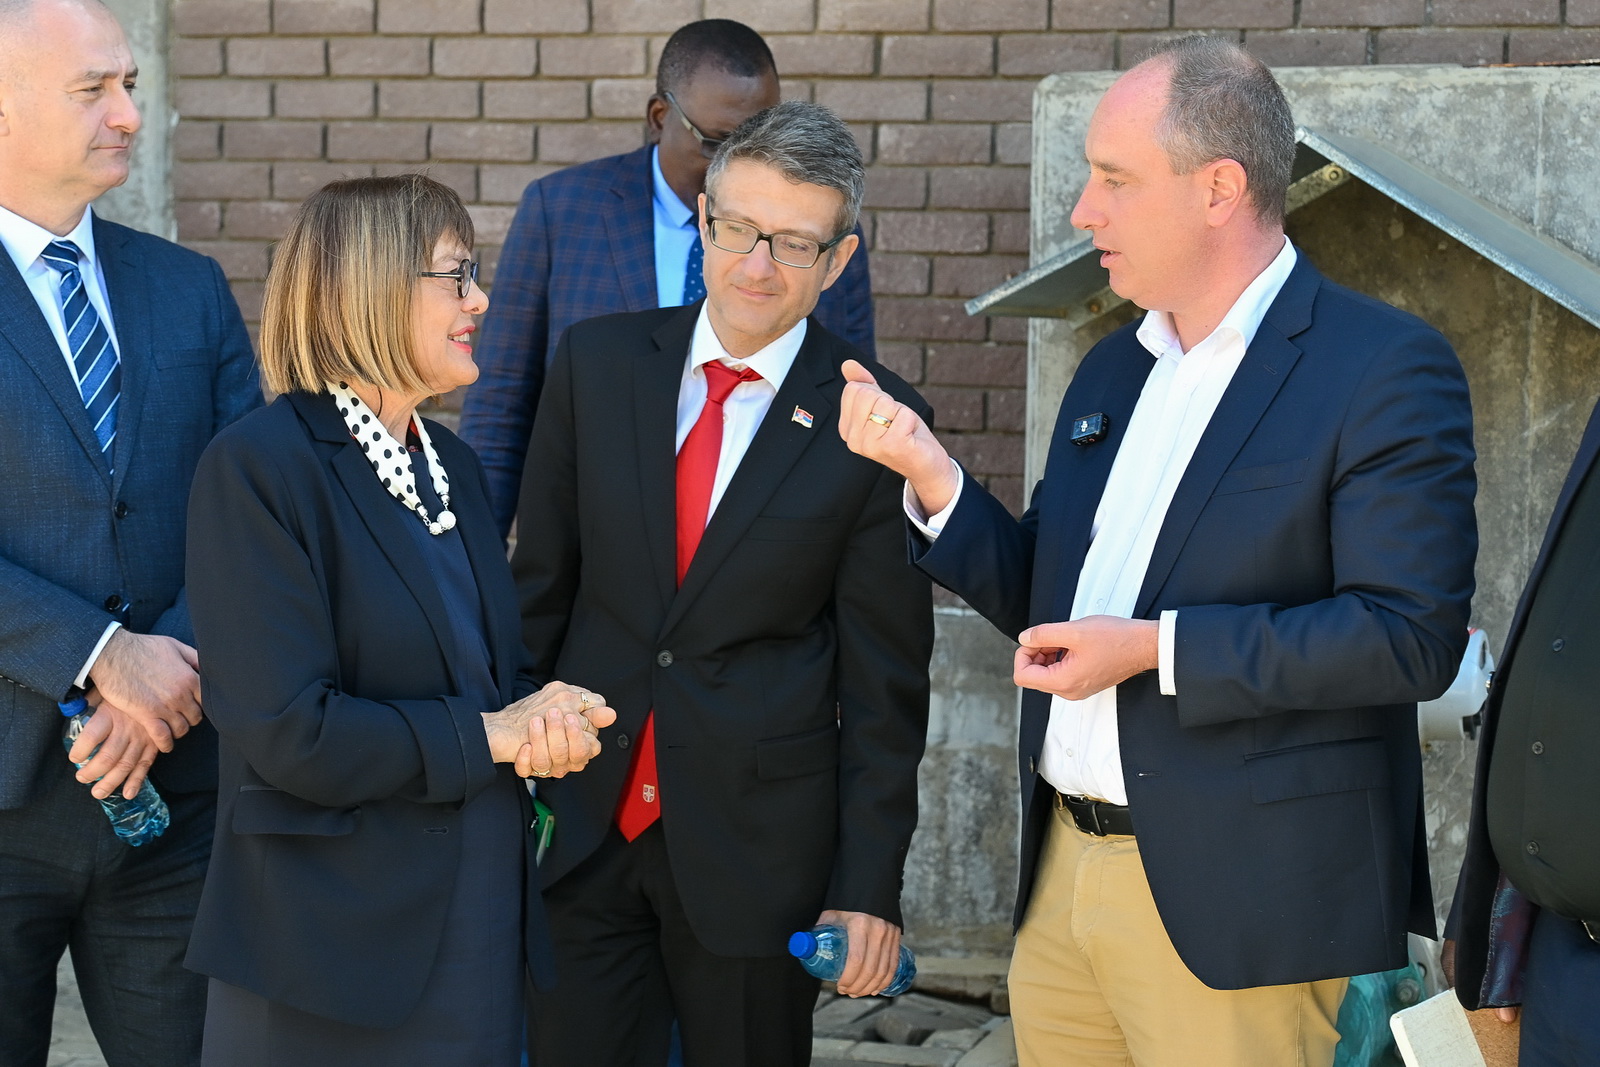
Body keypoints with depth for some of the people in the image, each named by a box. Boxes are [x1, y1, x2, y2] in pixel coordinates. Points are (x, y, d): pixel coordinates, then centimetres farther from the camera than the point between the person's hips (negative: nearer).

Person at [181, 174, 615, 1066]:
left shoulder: (452, 464, 12)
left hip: (483, 923, 7)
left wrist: (549, 720, -7)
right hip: (336, 950, -7)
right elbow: (288, 733, -21)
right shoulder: (260, 466, -14)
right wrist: (490, 735, -14)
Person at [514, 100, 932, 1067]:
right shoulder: (599, 363, 2)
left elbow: (884, 681, -4)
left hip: (758, 842, -2)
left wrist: (870, 884, -5)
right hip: (581, 819, 2)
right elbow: (541, 587, 8)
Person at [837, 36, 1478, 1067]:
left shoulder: (1387, 368, -10)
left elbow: (1414, 635, -18)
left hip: (1235, 905, -7)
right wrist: (931, 476, 2)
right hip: (1064, 875, 7)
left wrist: (1157, 650, -20)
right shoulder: (1112, 371, 15)